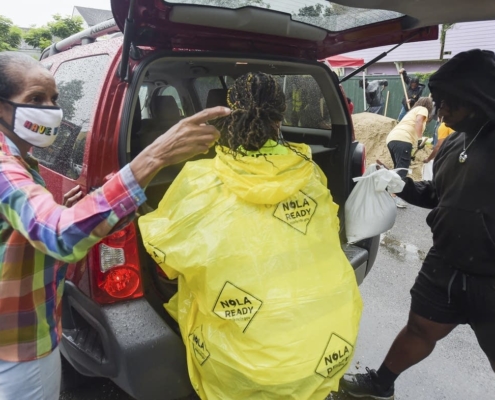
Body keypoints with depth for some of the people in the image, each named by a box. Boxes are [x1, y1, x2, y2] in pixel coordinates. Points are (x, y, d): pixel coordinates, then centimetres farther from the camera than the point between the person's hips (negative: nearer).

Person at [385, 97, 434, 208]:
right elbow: (419, 121, -9)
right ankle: (394, 197, -25)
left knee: (398, 168, 17)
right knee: (402, 170, -15)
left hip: (392, 138, 9)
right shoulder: (423, 109, 14)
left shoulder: (413, 110, 38)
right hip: (402, 140, -9)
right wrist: (420, 139, -19)